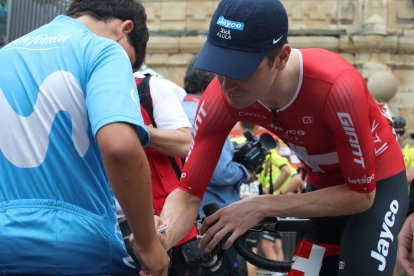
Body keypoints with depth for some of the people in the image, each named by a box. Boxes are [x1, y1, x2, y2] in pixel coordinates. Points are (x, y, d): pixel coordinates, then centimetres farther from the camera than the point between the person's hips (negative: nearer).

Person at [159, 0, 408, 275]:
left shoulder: (336, 86, -39)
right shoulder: (221, 96, -25)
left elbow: (362, 194, -27)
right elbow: (188, 193, -21)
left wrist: (262, 206, -31)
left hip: (378, 182, -4)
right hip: (323, 185, 4)